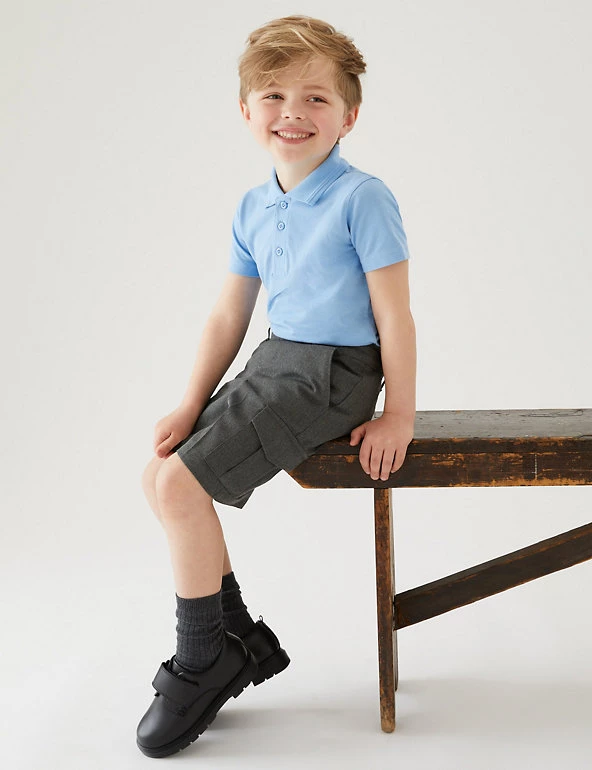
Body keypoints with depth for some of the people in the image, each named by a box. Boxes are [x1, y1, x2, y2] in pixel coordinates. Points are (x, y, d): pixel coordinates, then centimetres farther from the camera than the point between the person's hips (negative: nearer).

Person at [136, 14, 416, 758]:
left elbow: (393, 314, -12)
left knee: (182, 482, -17)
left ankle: (202, 661, 4)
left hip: (332, 373, -8)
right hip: (276, 362, 8)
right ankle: (240, 637, 16)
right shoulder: (252, 208, 9)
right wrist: (192, 406, 3)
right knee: (160, 474, 5)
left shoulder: (362, 198, -12)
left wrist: (398, 415, -12)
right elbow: (228, 314, 11)